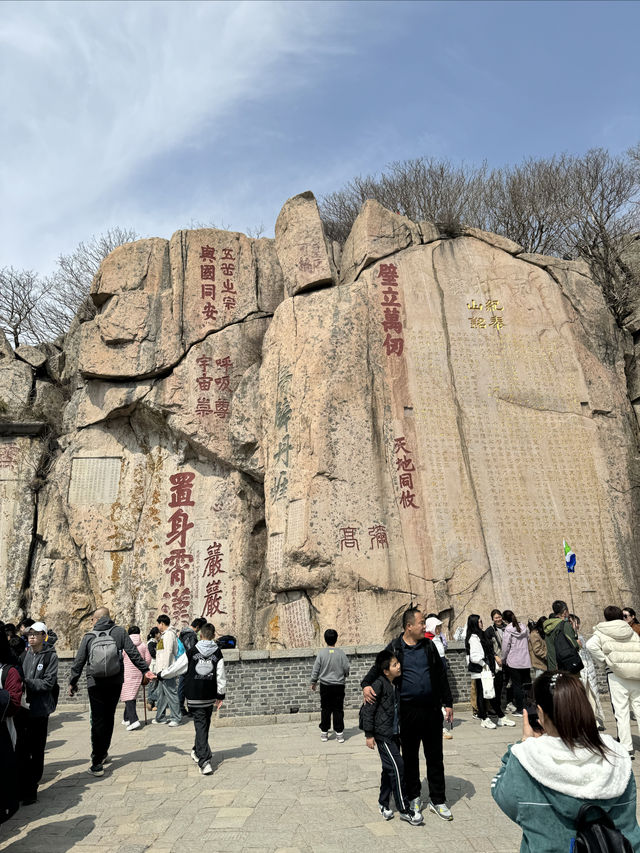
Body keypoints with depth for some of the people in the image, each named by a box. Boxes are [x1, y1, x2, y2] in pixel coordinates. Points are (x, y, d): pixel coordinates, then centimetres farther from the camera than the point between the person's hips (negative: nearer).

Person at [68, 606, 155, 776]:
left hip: (95, 684, -1)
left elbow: (78, 662, 1)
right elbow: (133, 653, -5)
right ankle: (103, 753, 32)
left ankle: (97, 763, 0)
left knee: (97, 721, 3)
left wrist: (73, 682, 13)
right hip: (115, 683, 1)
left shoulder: (88, 637, -2)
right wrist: (145, 670, 1)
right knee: (109, 718, 18)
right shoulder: (119, 632, -1)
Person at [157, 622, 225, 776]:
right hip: (210, 696, 2)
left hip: (194, 696, -2)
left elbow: (176, 668, 1)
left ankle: (205, 760, -11)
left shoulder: (191, 652, -6)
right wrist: (220, 694, 8)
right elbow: (221, 675, -2)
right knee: (205, 725, 20)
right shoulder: (217, 653, -2)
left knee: (200, 725, -1)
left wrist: (161, 675, 17)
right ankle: (198, 752, 36)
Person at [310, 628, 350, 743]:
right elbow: (347, 668, -4)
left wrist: (313, 682, 11)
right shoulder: (341, 653, -8)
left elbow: (315, 670, -3)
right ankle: (339, 733, 9)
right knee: (338, 709, 8)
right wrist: (343, 675, 18)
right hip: (339, 685, 0)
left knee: (325, 709, 11)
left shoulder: (321, 653, -8)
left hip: (325, 686, 0)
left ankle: (324, 733, 17)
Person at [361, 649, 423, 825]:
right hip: (382, 734, -8)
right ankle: (404, 810, 3)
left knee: (389, 769, 15)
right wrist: (369, 734, -14)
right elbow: (368, 709, -17)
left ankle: (383, 803, 30)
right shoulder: (379, 684, -19)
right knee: (397, 767, -8)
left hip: (394, 733, 8)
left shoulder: (395, 684, 6)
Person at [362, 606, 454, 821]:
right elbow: (378, 668, 1)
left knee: (435, 757, 10)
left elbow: (441, 676, 9)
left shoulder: (429, 646, 4)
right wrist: (366, 684, -17)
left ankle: (437, 800, 24)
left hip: (431, 709, 2)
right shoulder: (395, 648, -5)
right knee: (409, 757, 12)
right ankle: (413, 797, 29)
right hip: (407, 711, -2)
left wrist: (448, 703, 7)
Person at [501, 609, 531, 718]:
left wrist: (503, 659, 6)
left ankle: (519, 709, 6)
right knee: (527, 684, 12)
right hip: (526, 661, 5)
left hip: (514, 662, -5)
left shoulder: (508, 630, -12)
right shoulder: (524, 628, 3)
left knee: (517, 685, 3)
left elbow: (505, 647, -9)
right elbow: (528, 641, 13)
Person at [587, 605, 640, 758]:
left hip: (616, 676, -4)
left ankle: (627, 748, 1)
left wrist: (604, 660, -4)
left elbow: (591, 645, -16)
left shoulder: (601, 633, 1)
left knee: (621, 711, 0)